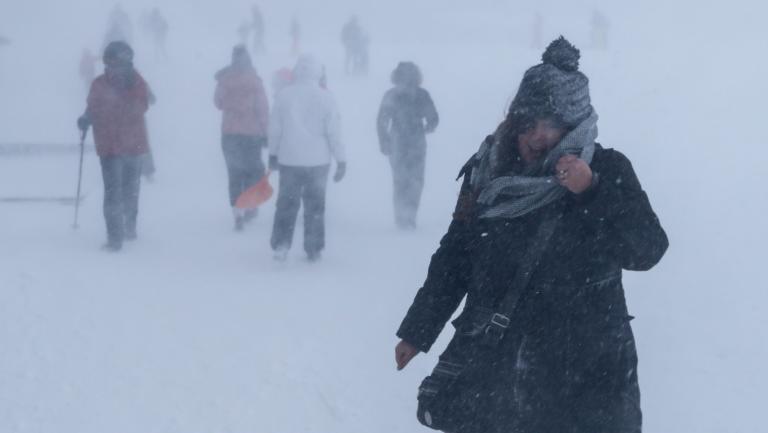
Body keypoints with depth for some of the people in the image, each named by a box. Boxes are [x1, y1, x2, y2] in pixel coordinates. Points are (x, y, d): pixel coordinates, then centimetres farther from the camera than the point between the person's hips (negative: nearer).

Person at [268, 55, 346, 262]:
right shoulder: (325, 97, -8)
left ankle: (281, 245, -1)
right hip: (318, 161, 0)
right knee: (315, 206, 11)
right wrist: (341, 160, 1)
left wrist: (273, 154, 15)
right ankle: (313, 249, 14)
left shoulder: (284, 95, -4)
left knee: (286, 204, 9)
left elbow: (274, 129, 2)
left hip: (289, 160, 0)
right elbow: (334, 132, -7)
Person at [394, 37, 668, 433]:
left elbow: (648, 251, -12)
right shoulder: (489, 171, 4)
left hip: (583, 368, -3)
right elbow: (455, 255, 13)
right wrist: (418, 330, 18)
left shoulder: (606, 170, -4)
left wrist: (592, 191, -23)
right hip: (492, 363, 3)